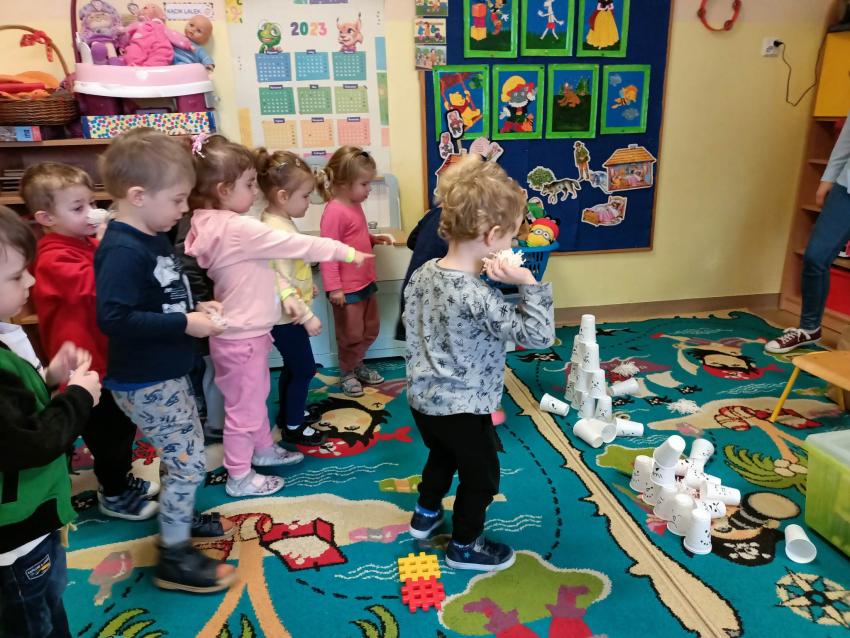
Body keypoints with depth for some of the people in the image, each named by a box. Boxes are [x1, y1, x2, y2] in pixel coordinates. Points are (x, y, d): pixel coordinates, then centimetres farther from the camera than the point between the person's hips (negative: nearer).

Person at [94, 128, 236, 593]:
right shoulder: (122, 251, -25)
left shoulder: (153, 239, 6)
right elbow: (113, 318, -32)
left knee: (189, 452, 23)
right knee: (187, 462, 0)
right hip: (145, 383, -10)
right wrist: (184, 324, -28)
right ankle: (174, 557, 17)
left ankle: (183, 518, 44)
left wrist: (195, 309, 2)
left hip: (168, 374, 10)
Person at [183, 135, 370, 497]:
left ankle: (264, 449, 45)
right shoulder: (238, 228, -26)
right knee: (244, 407, 7)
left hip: (243, 331, 10)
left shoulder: (210, 224, 4)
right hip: (242, 338, -9)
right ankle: (239, 478, 24)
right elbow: (298, 245, -23)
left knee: (256, 397, 25)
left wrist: (288, 296, 10)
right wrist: (347, 252, -15)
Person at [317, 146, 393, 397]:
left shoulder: (355, 205, 8)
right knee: (351, 334, 7)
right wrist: (333, 287, -24)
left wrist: (375, 239, 5)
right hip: (347, 288, -9)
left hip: (366, 282, 9)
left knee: (371, 329, 20)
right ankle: (347, 373, 28)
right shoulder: (334, 212, -21)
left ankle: (358, 364, 40)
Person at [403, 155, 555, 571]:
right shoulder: (478, 297, -30)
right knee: (481, 476, 17)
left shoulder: (424, 273, -5)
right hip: (463, 408, -8)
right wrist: (529, 284, -27)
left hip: (422, 398, 8)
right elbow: (538, 336, -26)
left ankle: (425, 515, 53)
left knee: (442, 456, 33)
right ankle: (464, 547, 36)